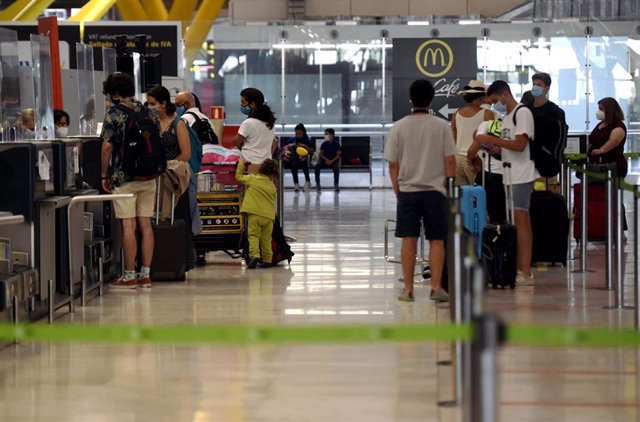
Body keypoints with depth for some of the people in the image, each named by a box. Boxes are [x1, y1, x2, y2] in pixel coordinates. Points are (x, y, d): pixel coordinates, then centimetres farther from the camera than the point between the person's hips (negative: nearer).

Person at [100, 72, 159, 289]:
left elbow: (107, 146, -11)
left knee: (128, 226, -4)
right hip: (148, 177, 5)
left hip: (123, 177, -5)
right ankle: (145, 275, 8)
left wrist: (104, 176, -4)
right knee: (145, 225, 6)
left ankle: (129, 276, -2)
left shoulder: (114, 113, -7)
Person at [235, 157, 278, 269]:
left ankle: (254, 255, -22)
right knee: (266, 239, 12)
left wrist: (241, 164, 25)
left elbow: (238, 177, 14)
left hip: (254, 214, -3)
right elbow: (273, 201, 17)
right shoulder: (273, 186, 13)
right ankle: (267, 259, 15)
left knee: (253, 235, -3)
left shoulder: (252, 179, 3)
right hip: (269, 216, 3)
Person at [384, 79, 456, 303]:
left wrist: (397, 190, 13)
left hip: (407, 190, 1)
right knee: (436, 240, 5)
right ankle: (436, 287, 0)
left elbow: (392, 164, 1)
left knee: (409, 240, 6)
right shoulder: (442, 126, -4)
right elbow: (450, 161, -3)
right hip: (435, 190, -1)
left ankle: (408, 289, 6)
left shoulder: (399, 127, -1)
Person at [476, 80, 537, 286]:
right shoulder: (507, 117, 20)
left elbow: (519, 145, -18)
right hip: (510, 176, 9)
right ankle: (520, 268, 9)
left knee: (520, 220, -12)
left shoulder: (522, 113, -9)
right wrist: (489, 144, 6)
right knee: (516, 223, 8)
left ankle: (526, 272, -14)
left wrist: (492, 139, -14)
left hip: (522, 175, -9)